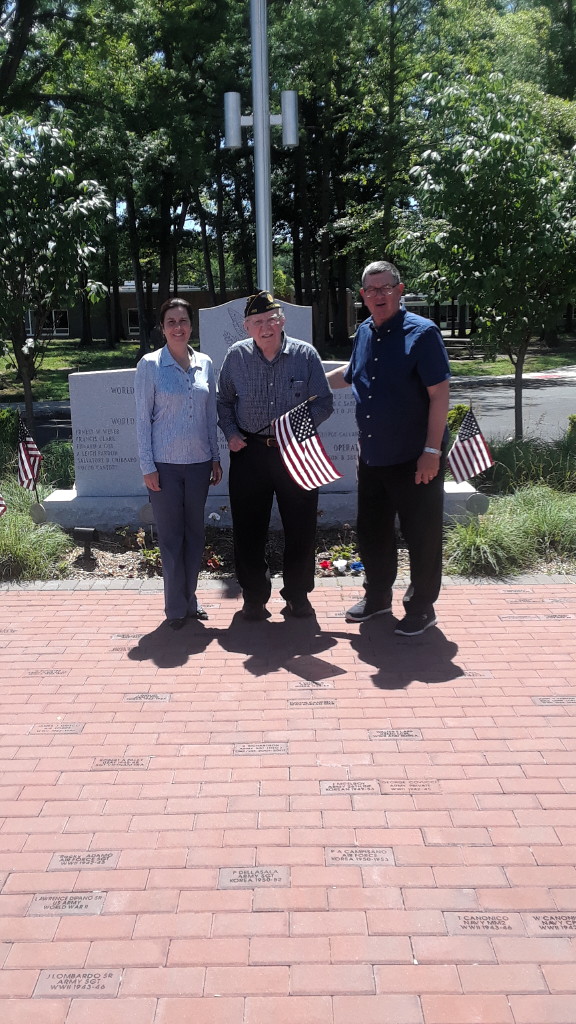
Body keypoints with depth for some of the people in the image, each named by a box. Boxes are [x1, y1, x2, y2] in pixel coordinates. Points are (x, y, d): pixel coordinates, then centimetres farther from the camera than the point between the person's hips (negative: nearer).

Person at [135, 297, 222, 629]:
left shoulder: (205, 364, 6)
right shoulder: (150, 365, -4)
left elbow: (211, 415, 11)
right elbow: (143, 418, -5)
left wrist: (216, 458, 10)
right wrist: (147, 466, -9)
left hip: (199, 462, 4)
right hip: (165, 464, -4)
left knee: (195, 533, 10)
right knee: (171, 536, 2)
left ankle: (190, 599, 23)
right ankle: (176, 608, 14)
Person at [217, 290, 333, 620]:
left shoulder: (305, 354, -1)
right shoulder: (237, 356, 3)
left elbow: (324, 402, 1)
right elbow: (224, 401, 14)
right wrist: (230, 434, -2)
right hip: (249, 451, 1)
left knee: (301, 527, 5)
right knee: (249, 529, 5)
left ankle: (298, 594, 23)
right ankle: (255, 596, 21)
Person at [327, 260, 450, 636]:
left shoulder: (422, 332, -13)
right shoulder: (364, 334, 8)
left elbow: (439, 393, -17)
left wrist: (432, 451, -20)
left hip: (416, 459, -7)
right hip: (372, 456, 7)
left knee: (421, 535, 4)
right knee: (372, 530, 17)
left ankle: (421, 608, 19)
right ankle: (377, 596, 35)